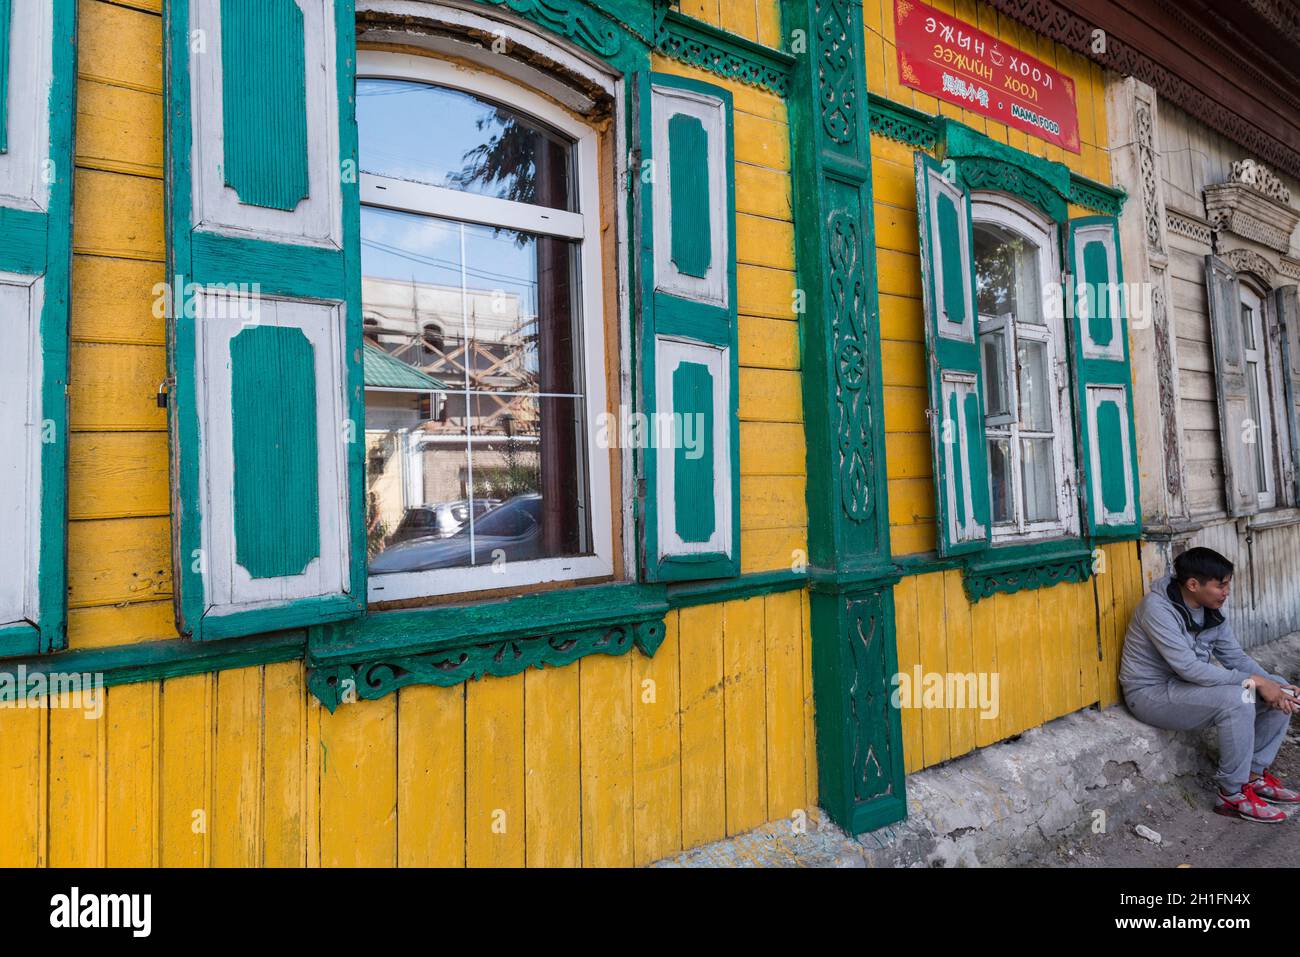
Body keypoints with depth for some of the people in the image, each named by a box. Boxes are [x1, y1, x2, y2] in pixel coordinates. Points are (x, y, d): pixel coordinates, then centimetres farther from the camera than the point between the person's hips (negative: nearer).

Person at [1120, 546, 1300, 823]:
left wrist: (1272, 684, -12)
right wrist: (1253, 681, -26)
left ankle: (1255, 775, 12)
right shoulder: (1157, 607, -26)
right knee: (1236, 700, -29)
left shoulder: (1210, 609, 2)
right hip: (1152, 693, -9)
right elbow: (1188, 667, -29)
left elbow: (1235, 656, 5)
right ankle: (1233, 795, -11)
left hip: (1189, 685, 9)